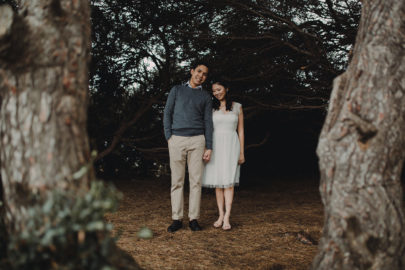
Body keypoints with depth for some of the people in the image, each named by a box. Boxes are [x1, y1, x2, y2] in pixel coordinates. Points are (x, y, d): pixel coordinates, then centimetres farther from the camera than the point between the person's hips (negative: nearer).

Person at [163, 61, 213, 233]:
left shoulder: (205, 96, 13)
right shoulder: (177, 90, 12)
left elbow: (208, 122, 9)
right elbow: (167, 114, 9)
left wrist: (209, 147, 2)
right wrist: (169, 136, -3)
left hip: (197, 140, 1)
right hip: (177, 140, -1)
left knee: (196, 181, -1)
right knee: (177, 181, 0)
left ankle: (194, 219, 5)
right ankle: (177, 219, 4)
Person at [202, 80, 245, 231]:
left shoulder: (237, 107, 7)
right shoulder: (211, 108, 9)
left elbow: (241, 130, 8)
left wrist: (242, 152, 3)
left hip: (231, 145, -1)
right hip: (215, 145, 2)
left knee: (228, 181, -10)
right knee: (218, 182, 3)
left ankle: (227, 217, -12)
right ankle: (221, 215, 10)